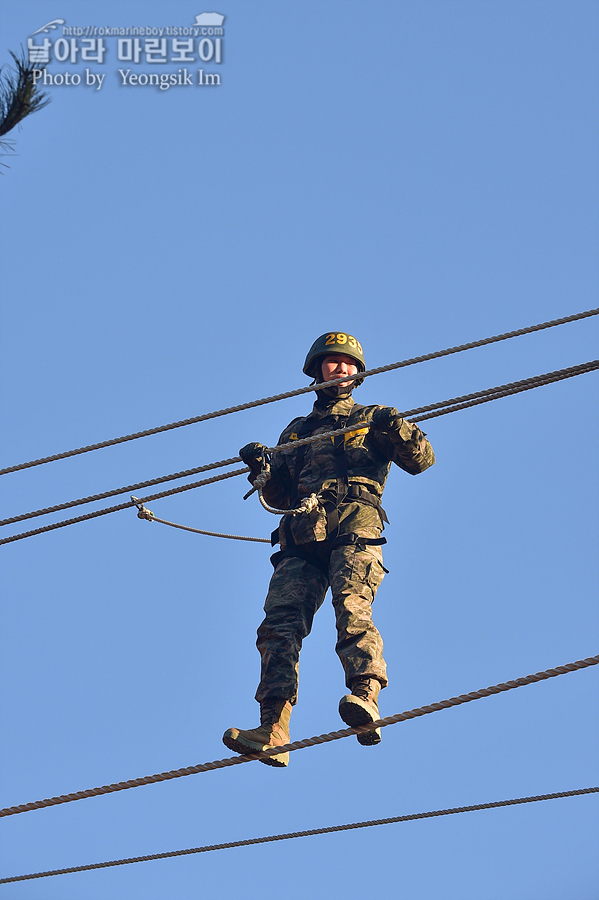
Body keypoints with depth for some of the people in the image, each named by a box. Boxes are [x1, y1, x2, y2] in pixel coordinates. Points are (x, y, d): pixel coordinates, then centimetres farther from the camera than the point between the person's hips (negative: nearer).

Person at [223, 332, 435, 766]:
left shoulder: (371, 420, 25)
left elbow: (423, 459, 13)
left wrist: (396, 428, -5)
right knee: (280, 624, -16)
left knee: (352, 608, -29)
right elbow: (277, 496, 31)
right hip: (300, 539, 3)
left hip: (355, 526, -3)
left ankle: (366, 697, -44)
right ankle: (272, 733, -25)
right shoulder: (297, 432, 34)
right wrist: (261, 468, 10)